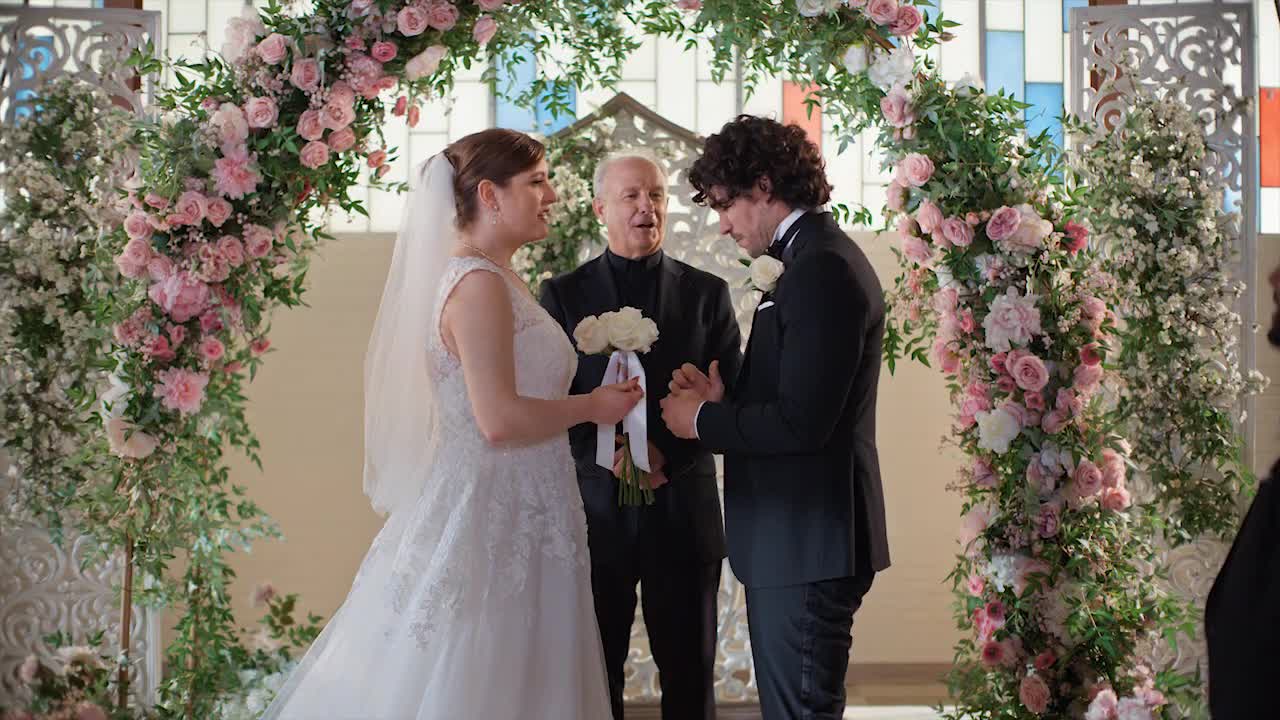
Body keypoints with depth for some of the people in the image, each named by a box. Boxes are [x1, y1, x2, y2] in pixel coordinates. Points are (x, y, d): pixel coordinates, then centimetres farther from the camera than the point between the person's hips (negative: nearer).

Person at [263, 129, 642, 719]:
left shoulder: (494, 281, 14)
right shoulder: (479, 285, -16)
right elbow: (499, 420, -23)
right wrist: (591, 407, -11)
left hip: (515, 524, 10)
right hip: (490, 520, -10)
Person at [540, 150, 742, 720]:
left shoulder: (707, 293, 7)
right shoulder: (563, 294, 5)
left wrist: (664, 453, -15)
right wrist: (607, 458, -17)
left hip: (682, 508, 0)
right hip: (595, 508, 0)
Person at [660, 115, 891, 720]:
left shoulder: (822, 269, -17)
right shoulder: (814, 259, 15)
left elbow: (801, 422, -23)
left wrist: (702, 420, -9)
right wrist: (723, 401, 2)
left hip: (806, 544, -10)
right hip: (792, 539, 10)